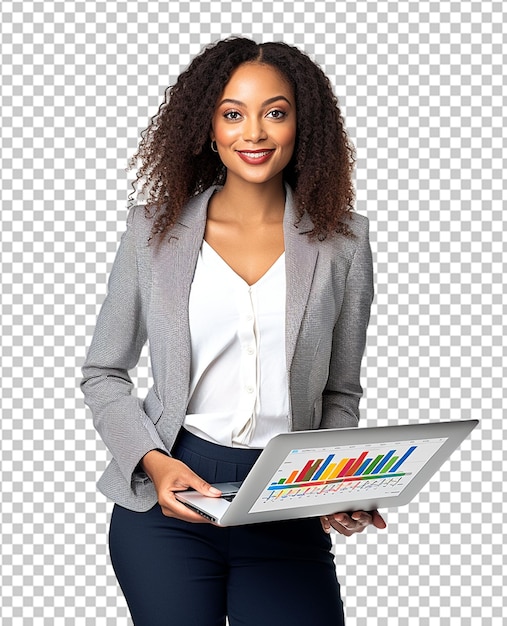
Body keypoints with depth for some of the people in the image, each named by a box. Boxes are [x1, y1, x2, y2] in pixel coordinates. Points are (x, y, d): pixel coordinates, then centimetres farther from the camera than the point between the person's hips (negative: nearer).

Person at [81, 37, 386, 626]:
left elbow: (340, 392, 9)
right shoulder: (155, 229, 1)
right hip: (167, 498, 0)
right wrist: (153, 461, -10)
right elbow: (103, 373, 6)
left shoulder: (342, 240, 2)